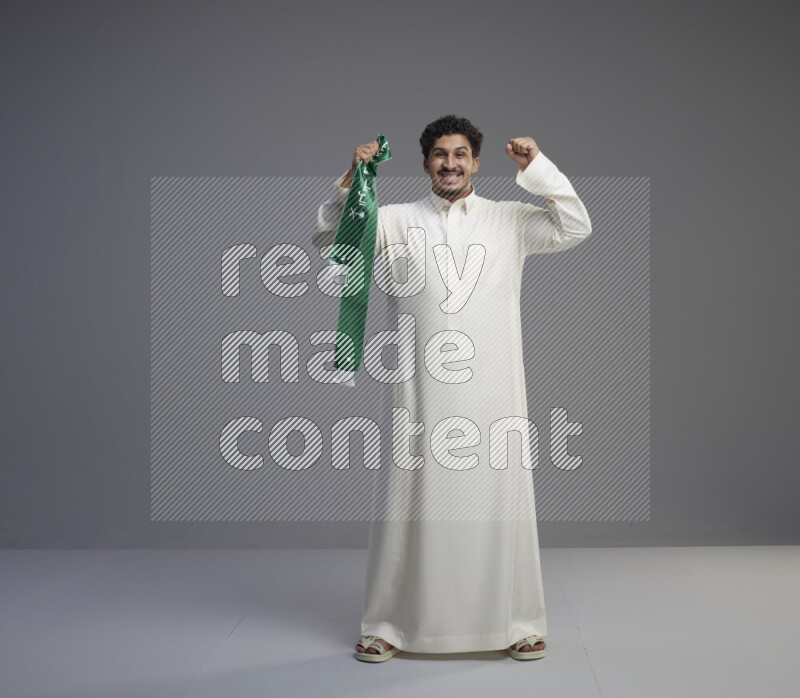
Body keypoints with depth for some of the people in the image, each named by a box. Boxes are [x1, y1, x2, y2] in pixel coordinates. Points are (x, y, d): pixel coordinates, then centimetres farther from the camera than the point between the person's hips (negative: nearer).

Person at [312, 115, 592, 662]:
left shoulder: (510, 221, 10)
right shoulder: (398, 221, 8)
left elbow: (576, 228, 3)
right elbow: (329, 239, 4)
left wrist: (538, 167, -6)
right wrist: (350, 181, -10)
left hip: (493, 389, 1)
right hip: (424, 389, 0)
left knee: (500, 499, 4)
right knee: (414, 499, 3)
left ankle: (517, 622, 18)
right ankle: (388, 626, 15)